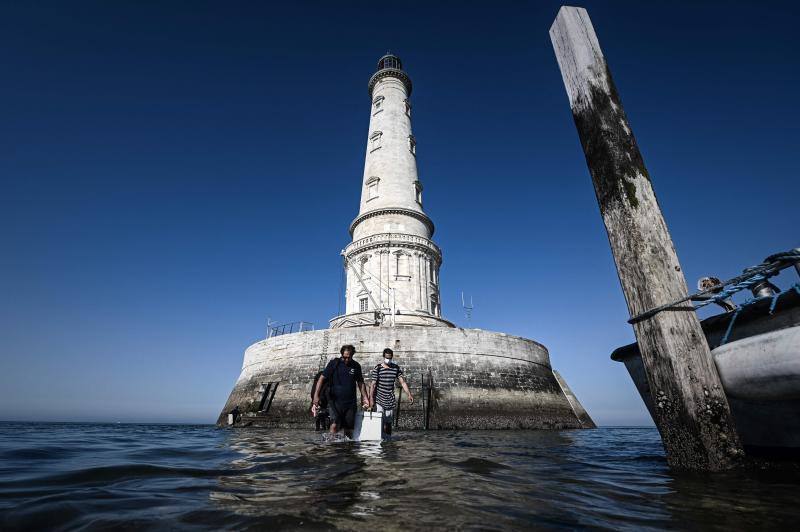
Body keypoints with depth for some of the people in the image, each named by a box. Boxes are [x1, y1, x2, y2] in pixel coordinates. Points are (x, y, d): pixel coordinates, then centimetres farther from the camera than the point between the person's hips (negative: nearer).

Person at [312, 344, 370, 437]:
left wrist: (365, 398, 7)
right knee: (334, 425, -20)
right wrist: (316, 396, -16)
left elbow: (360, 382, 15)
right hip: (335, 401, -2)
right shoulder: (334, 363, -4)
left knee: (348, 429, 7)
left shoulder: (356, 366, 5)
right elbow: (322, 378, -6)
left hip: (350, 402, 3)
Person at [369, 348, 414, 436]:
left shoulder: (396, 368, 3)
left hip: (390, 400, 4)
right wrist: (371, 399, -13)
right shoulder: (377, 369, -8)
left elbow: (402, 382, 2)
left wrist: (409, 394, -6)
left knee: (388, 422, 10)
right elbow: (373, 385, -8)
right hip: (379, 399, -3)